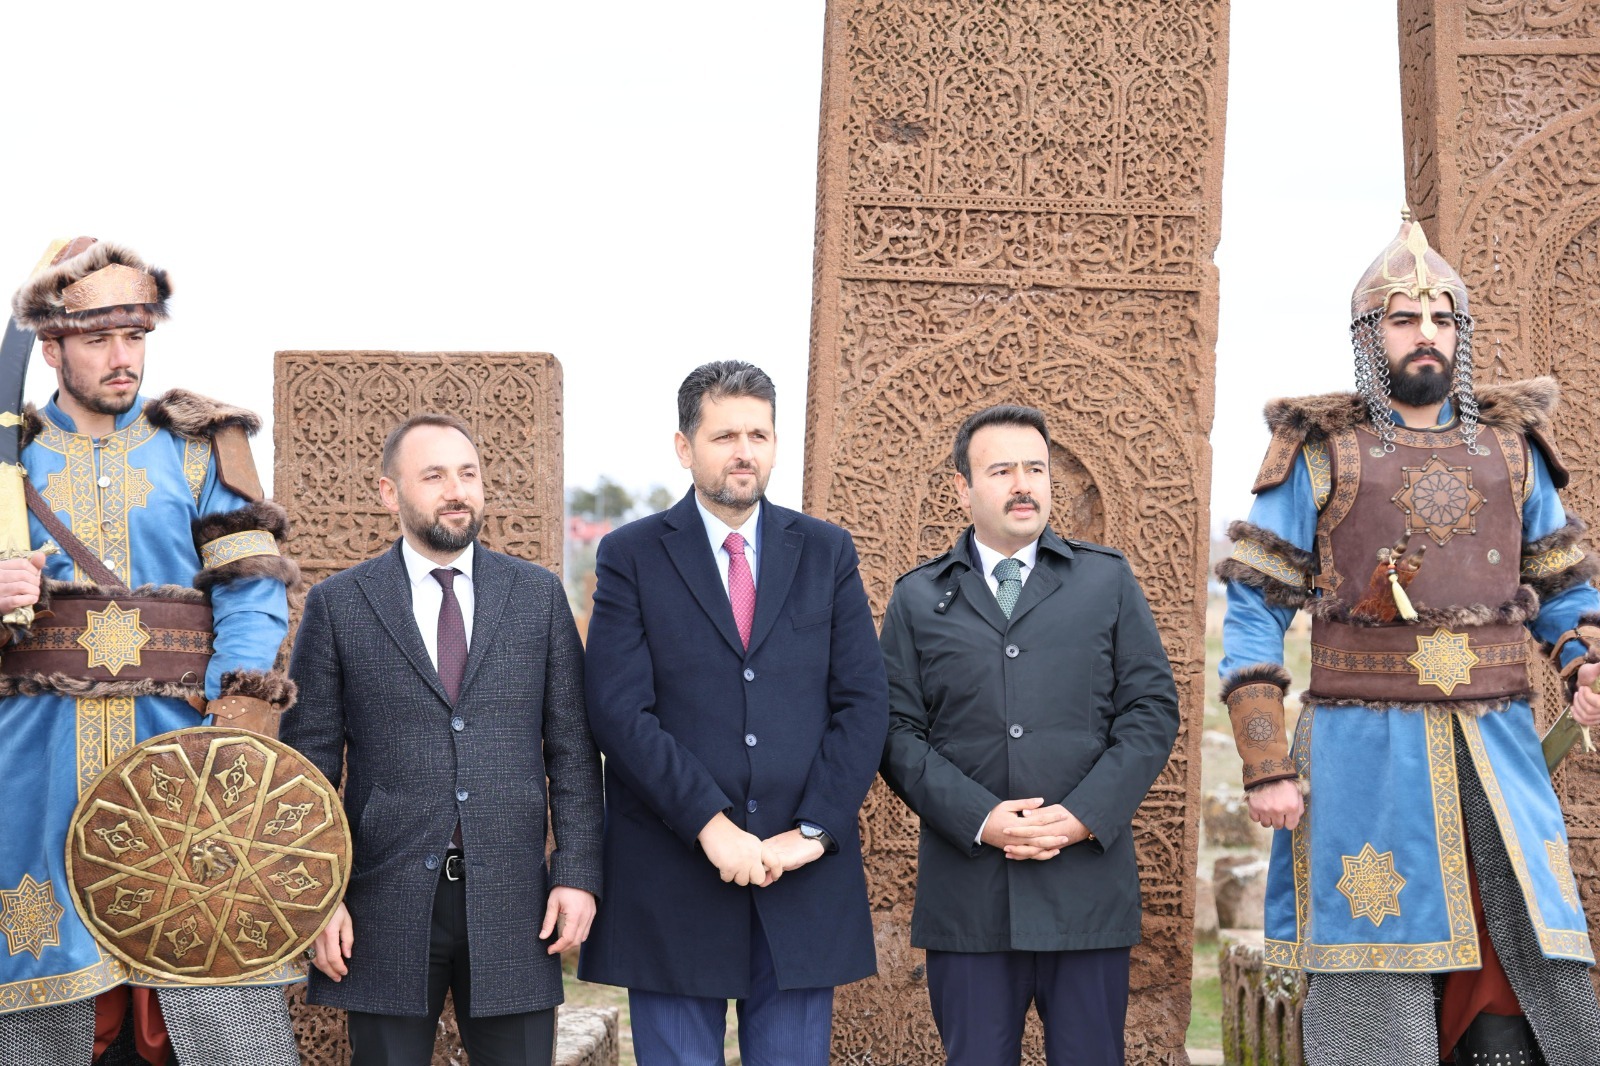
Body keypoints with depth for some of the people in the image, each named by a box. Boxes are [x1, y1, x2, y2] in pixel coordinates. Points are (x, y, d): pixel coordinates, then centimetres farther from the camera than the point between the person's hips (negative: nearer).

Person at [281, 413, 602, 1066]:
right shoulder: (338, 605, 3)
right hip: (387, 903, -1)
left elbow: (572, 749, 7)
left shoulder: (539, 596, 7)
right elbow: (309, 761, 3)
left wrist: (579, 872, -2)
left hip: (511, 899, 1)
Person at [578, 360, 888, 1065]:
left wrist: (814, 829, -8)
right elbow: (620, 711, -8)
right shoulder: (631, 557, 2)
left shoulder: (827, 553, 9)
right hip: (672, 878, -2)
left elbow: (863, 703, 3)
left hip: (805, 875, 2)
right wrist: (710, 825, -16)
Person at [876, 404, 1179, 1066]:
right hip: (966, 894, 0)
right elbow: (898, 732, 3)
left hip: (1087, 882, 0)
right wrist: (980, 820, -12)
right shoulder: (917, 599, 10)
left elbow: (1153, 708, 4)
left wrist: (1086, 814, -10)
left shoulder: (1108, 581, 11)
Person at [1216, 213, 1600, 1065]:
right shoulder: (1321, 454, 4)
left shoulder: (1510, 446, 13)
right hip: (1366, 758, -3)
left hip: (1498, 750, 3)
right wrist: (1264, 766, -7)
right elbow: (1253, 612, 1)